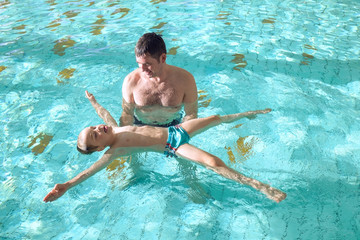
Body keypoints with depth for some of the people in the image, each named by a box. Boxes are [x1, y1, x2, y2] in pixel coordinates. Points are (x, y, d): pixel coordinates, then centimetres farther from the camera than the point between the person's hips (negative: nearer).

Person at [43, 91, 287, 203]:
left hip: (175, 129, 8)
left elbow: (106, 114, 26)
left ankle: (247, 114, 37)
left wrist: (93, 100, 41)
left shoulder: (116, 129, 8)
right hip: (173, 147, -7)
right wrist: (67, 185, -32)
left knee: (216, 118, 12)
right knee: (213, 162, -26)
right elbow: (93, 168, -22)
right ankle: (257, 184, -17)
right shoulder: (115, 150, -11)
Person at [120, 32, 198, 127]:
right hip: (140, 126, 0)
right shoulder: (130, 81, -15)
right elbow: (127, 114, -4)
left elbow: (191, 115, -8)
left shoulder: (185, 80, -17)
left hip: (173, 127, 0)